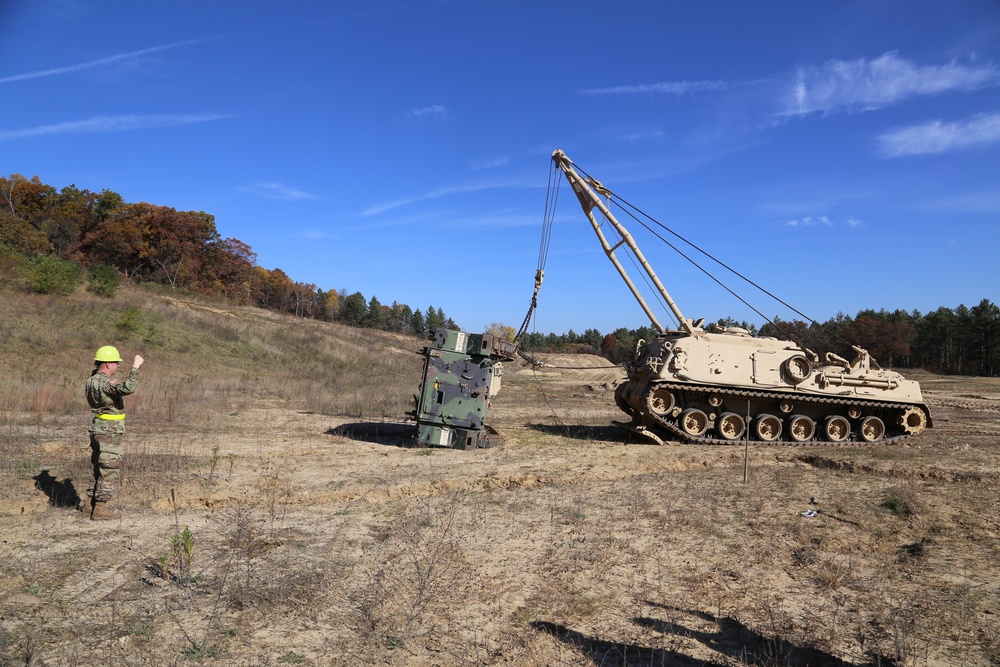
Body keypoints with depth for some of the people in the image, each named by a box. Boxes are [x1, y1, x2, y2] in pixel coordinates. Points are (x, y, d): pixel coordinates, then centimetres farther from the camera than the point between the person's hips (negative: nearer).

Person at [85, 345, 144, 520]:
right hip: (110, 433, -10)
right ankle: (100, 509, 2)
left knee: (100, 469, 19)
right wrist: (135, 367, -35)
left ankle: (93, 504, 27)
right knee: (110, 471, -2)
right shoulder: (105, 383, -22)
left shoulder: (92, 380, 8)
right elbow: (127, 388, -42)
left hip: (98, 429, 10)